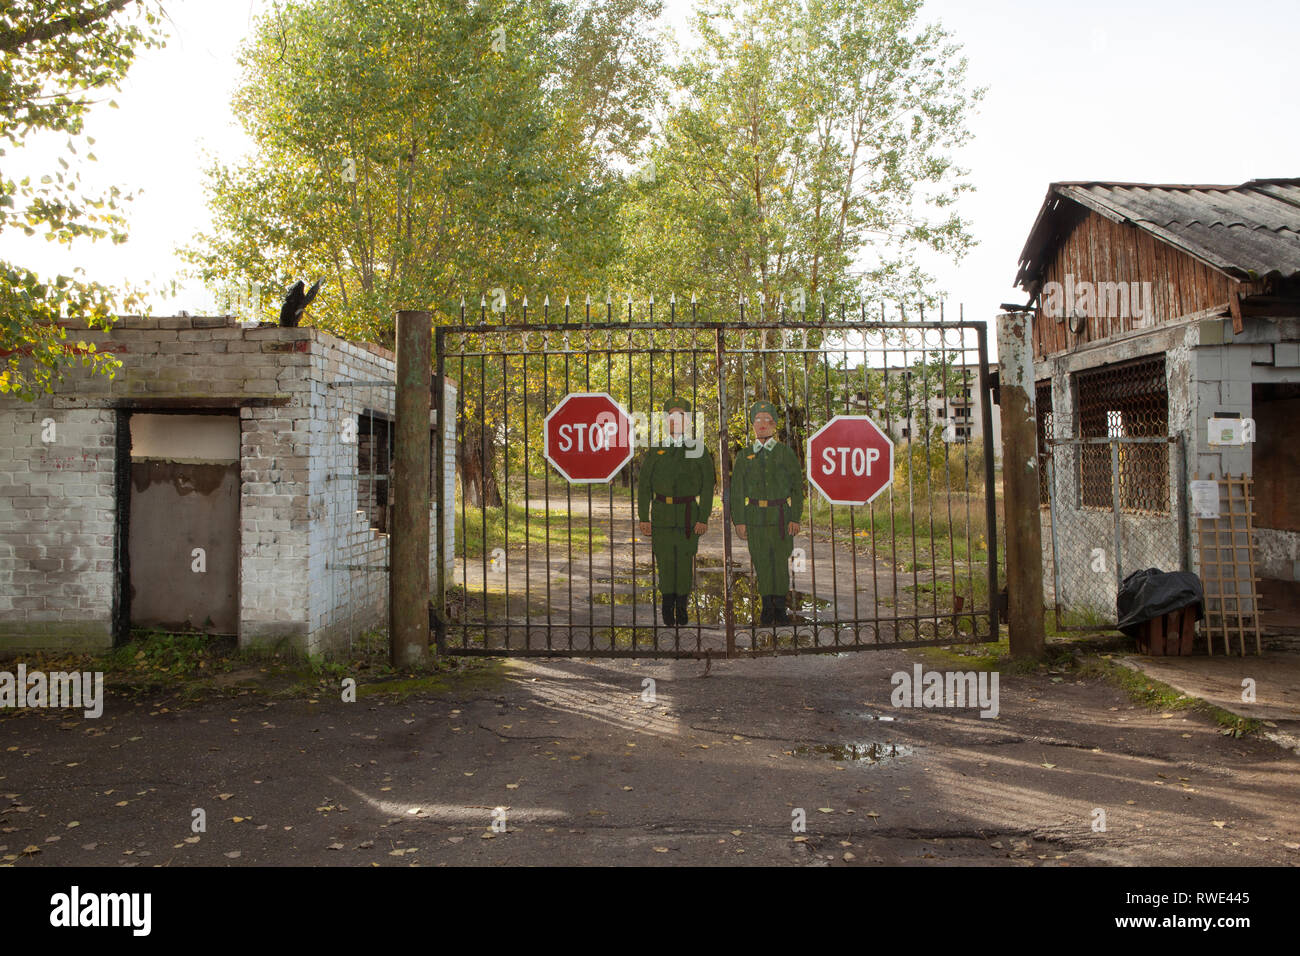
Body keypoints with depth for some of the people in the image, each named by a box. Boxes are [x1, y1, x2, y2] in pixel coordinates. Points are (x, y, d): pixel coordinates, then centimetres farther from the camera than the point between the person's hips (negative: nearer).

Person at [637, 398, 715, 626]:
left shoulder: (699, 450, 3)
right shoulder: (655, 451, 5)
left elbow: (708, 486, 1)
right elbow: (644, 485, 5)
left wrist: (704, 519, -6)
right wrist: (643, 518, -2)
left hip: (689, 514, -1)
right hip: (662, 513, 1)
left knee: (685, 559, 2)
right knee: (665, 559, 2)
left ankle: (682, 605, 15)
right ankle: (668, 604, 17)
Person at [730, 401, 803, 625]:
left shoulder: (786, 453, 5)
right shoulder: (744, 455, 9)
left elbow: (797, 487, 4)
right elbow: (737, 490, 8)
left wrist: (795, 518, -4)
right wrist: (739, 520, 0)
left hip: (781, 516, -1)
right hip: (755, 517, 1)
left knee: (781, 560, 2)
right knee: (761, 561, 4)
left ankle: (780, 607, 13)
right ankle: (767, 607, 14)